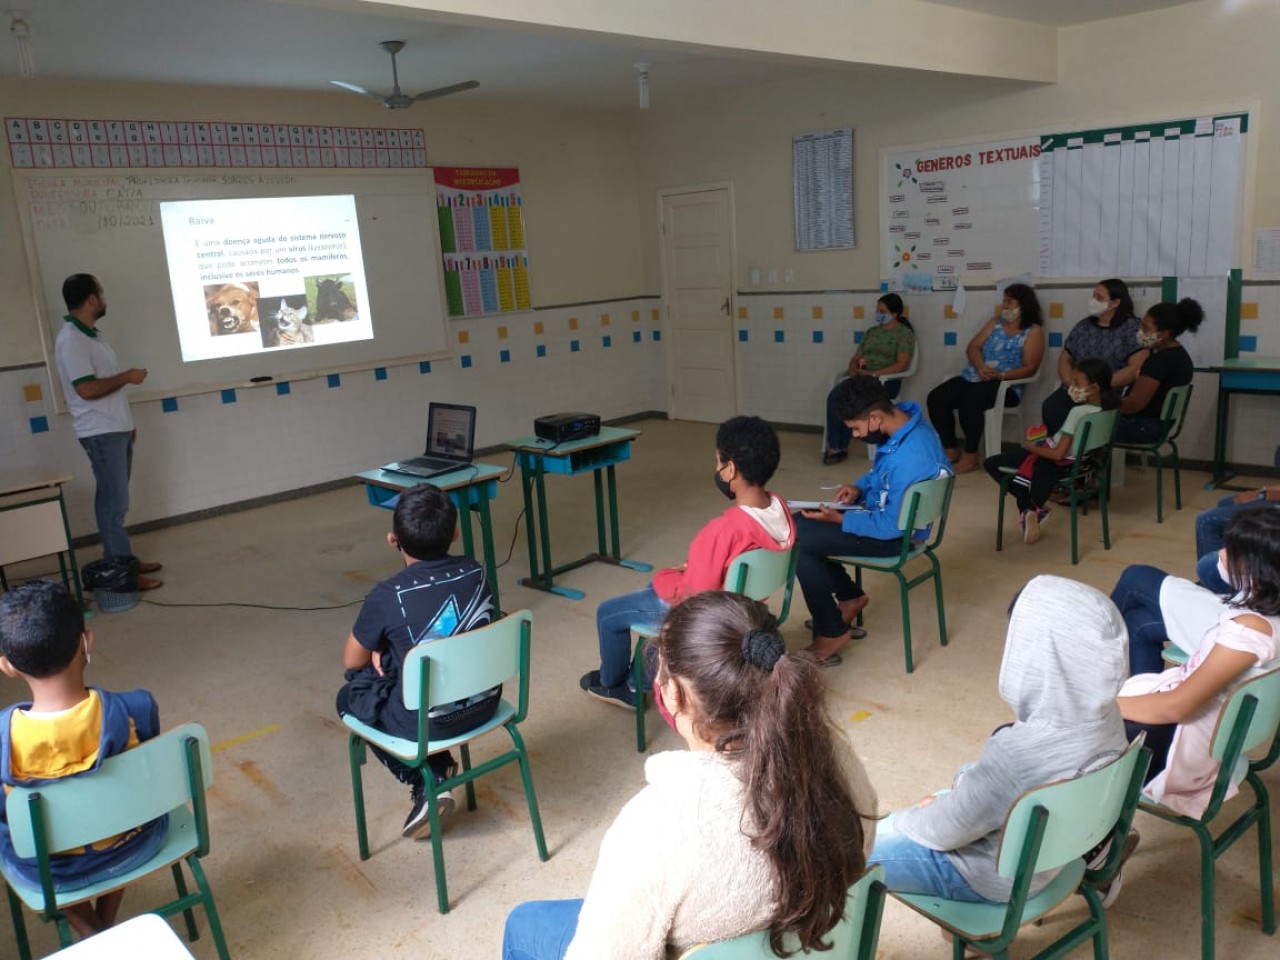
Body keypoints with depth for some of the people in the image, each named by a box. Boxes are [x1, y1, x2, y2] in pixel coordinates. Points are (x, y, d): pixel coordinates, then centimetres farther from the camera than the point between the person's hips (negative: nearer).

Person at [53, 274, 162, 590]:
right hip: (100, 433, -10)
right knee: (114, 503, -6)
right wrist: (127, 376, -14)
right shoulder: (71, 340, -18)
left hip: (116, 429, 10)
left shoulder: (92, 334, 14)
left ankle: (123, 560, 23)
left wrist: (126, 422, 21)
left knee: (116, 500, 15)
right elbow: (87, 389, -25)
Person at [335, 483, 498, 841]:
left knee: (349, 697, 22)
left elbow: (352, 662, -3)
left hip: (427, 721, -5)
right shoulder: (475, 572, -5)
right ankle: (441, 765, 25)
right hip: (485, 702, 5)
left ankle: (427, 783, 13)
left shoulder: (387, 596, -20)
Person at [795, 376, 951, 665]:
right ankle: (850, 596, 21)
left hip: (895, 535, -10)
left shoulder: (910, 458, -34)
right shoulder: (904, 421, -5)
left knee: (798, 542, -18)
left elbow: (892, 526, -27)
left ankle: (832, 632, -5)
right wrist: (860, 487, -2)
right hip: (884, 511, 10)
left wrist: (840, 520, -21)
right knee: (799, 524, 10)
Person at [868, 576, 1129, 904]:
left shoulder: (1019, 753, -40)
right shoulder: (1103, 714, -17)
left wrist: (907, 819, -2)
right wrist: (967, 781, 5)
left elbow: (947, 829, -22)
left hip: (998, 876, -7)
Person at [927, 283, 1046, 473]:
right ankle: (952, 451, -7)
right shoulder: (996, 322, 17)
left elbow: (1029, 368, -9)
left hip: (1005, 385, -6)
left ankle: (970, 457, -24)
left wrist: (1000, 375, -23)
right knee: (935, 397, -16)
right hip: (973, 377, 6)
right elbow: (972, 347, 9)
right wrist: (981, 367, -13)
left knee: (970, 399, -37)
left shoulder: (1034, 331, 1)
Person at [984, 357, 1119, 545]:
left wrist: (1033, 447, -11)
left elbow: (1058, 454, -26)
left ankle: (1032, 506, 4)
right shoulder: (1105, 410, -3)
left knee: (993, 464, 1)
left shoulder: (1078, 412, -26)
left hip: (1059, 465, -8)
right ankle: (1036, 506, 19)